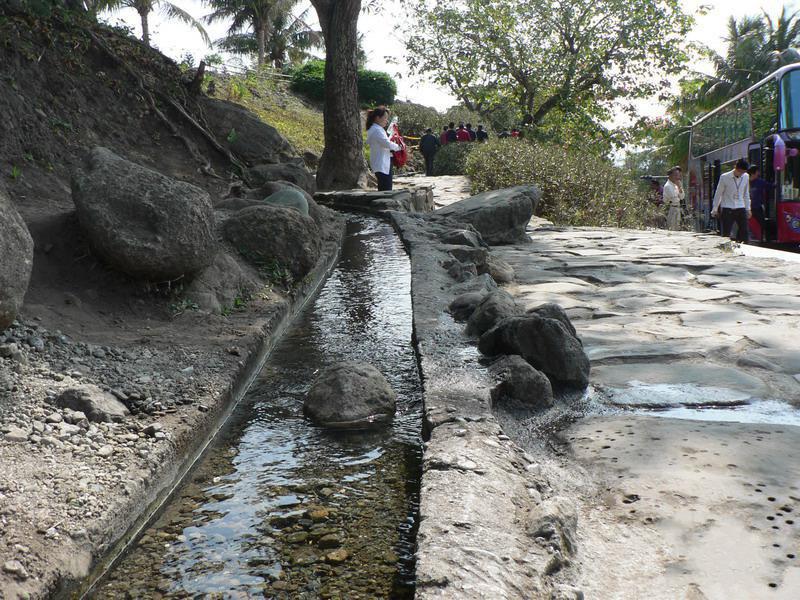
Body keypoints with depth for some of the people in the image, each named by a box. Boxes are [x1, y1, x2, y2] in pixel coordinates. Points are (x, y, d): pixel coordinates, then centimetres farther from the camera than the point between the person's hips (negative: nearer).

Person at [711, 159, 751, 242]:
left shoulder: (746, 177, 5)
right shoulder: (724, 177, -7)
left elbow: (746, 194, 17)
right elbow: (718, 194, 1)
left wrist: (748, 208, 17)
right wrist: (714, 209, 4)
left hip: (741, 209, 4)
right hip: (727, 209, -4)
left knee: (744, 232, 1)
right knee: (726, 234, -5)